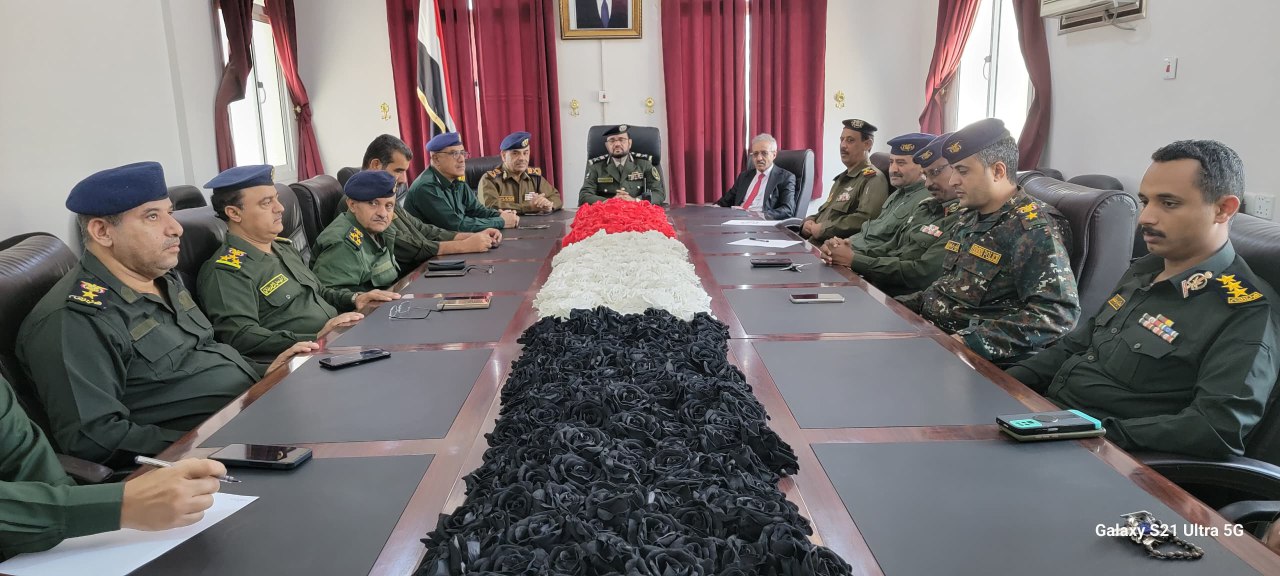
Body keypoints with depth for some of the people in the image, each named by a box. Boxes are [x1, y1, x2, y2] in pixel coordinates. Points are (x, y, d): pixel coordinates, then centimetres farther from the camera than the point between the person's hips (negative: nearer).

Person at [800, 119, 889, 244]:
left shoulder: (873, 179, -3)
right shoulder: (842, 178, 27)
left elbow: (865, 218, -18)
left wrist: (822, 229, -13)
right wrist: (808, 223, 7)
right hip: (812, 243, 8)